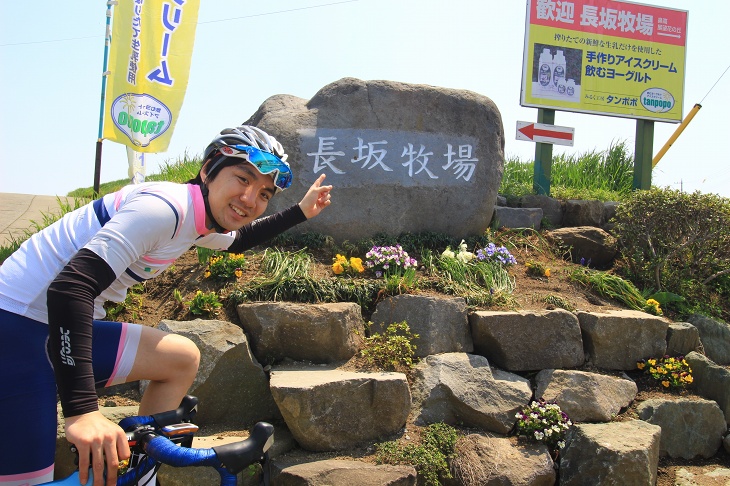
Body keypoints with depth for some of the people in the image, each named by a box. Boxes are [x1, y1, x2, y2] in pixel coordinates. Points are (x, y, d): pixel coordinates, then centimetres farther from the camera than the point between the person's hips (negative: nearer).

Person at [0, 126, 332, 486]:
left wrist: (300, 212, 26)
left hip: (66, 323, 9)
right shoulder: (163, 208, -23)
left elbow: (236, 240, 31)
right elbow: (71, 287, -33)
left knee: (182, 359, 11)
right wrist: (82, 411, -39)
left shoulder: (196, 217, 7)